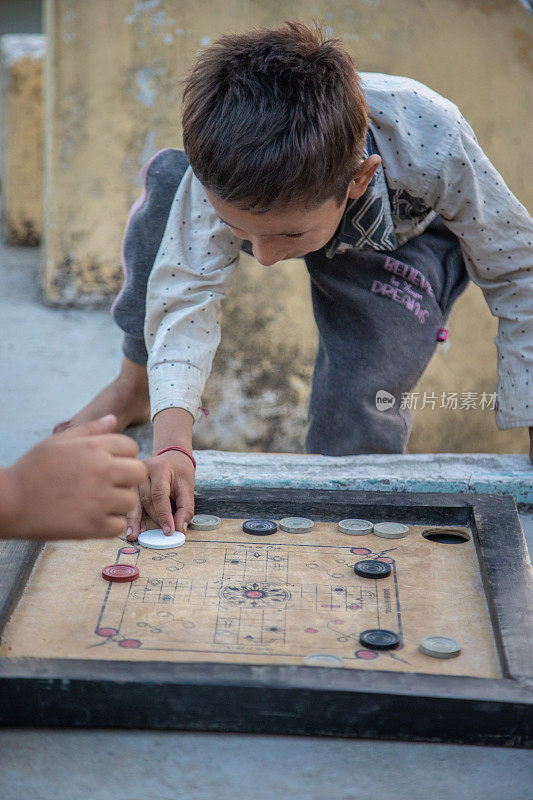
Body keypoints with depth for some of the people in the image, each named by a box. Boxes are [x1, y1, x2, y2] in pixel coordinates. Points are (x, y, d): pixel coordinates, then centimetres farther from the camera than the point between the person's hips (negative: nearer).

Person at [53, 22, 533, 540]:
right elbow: (187, 290, -36)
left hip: (413, 237, -2)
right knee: (166, 177, -26)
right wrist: (171, 440, -51)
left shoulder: (435, 149, -44)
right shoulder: (224, 167, -40)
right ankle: (136, 384, -7)